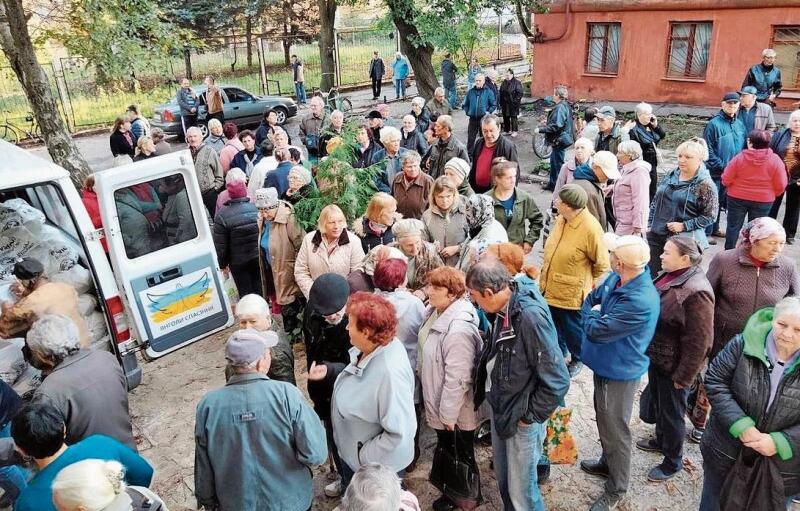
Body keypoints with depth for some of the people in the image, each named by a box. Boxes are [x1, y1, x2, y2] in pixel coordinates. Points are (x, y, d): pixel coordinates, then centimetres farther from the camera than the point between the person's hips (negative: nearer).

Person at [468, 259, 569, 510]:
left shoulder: (530, 316, -30)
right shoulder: (501, 308, -5)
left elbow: (557, 381, -27)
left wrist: (530, 416, -16)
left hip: (520, 418, -8)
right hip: (499, 409, 8)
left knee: (521, 491, 9)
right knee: (503, 480, 25)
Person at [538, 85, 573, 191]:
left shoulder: (560, 108, -21)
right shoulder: (565, 106, 10)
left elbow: (556, 126, -27)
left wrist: (541, 129, -21)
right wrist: (547, 123, 19)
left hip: (560, 140, -11)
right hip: (559, 139, 11)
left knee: (558, 163, -1)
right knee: (554, 160, 19)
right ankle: (552, 183, 30)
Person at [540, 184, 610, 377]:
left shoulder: (590, 229, -26)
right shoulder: (561, 219, -4)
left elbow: (602, 263, -15)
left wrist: (590, 281, -1)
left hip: (571, 292, -7)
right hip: (550, 286, 7)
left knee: (572, 328, 15)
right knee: (553, 324, 23)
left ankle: (577, 359, 40)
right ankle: (559, 351, 48)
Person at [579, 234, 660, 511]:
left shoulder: (639, 302, -36)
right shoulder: (616, 277, -9)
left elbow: (596, 330, -29)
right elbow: (591, 299, 8)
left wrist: (593, 315, -10)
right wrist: (594, 315, -10)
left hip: (619, 371, -9)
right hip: (605, 363, 9)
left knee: (614, 429, 10)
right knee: (604, 419, 28)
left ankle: (616, 488, 31)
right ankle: (608, 462, 51)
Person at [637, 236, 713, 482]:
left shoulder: (696, 292, -28)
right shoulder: (668, 276, -2)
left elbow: (698, 342, -24)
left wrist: (684, 376, -18)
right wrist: (649, 351, 18)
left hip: (674, 365, -8)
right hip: (656, 356, 8)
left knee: (671, 412, 11)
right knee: (656, 402, 26)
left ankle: (673, 462, 31)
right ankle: (661, 440, 50)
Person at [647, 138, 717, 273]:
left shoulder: (705, 185, -9)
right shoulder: (670, 176, 8)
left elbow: (709, 216, -9)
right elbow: (655, 201, 16)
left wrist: (683, 226, -16)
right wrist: (650, 224, 8)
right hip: (657, 236, 6)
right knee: (651, 275, 11)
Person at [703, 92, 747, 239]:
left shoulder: (739, 124, 8)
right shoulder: (714, 124, -12)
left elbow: (743, 147, 15)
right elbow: (708, 150, -15)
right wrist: (722, 166, -17)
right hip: (715, 172, -6)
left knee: (720, 201, 16)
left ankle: (714, 228, 28)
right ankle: (706, 232, 4)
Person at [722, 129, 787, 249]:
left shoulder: (739, 157, -13)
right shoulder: (775, 160, -11)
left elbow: (726, 180, -8)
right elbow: (781, 185, -7)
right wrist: (770, 195, 13)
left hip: (737, 198, -1)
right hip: (763, 201, 1)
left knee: (733, 226, 13)